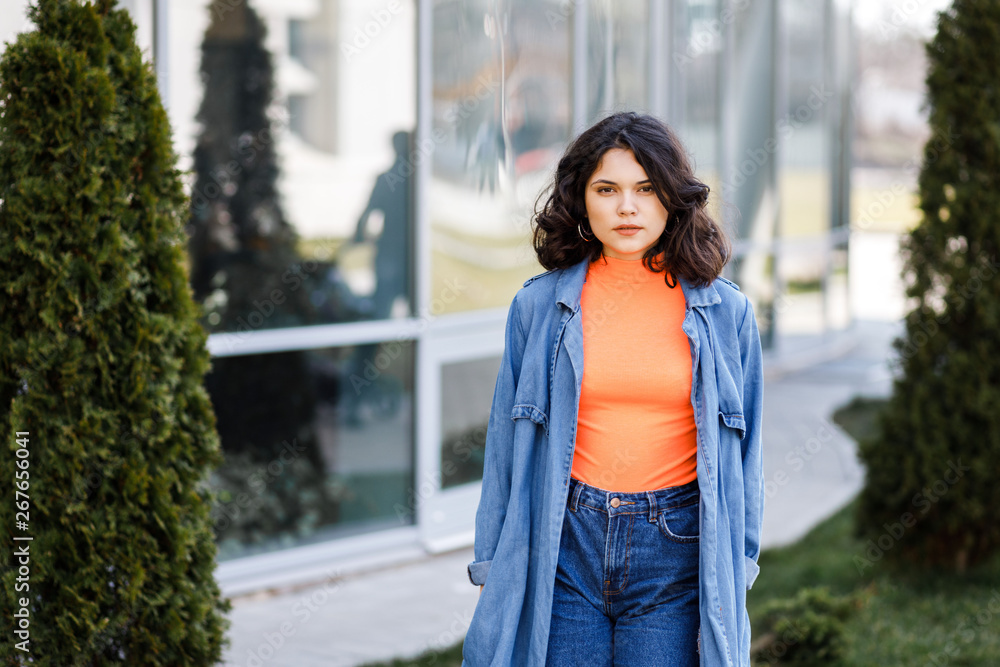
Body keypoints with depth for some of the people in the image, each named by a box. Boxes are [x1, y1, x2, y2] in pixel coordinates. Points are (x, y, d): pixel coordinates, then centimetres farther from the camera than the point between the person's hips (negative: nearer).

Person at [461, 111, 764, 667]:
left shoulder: (725, 311, 3)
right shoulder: (538, 305, 3)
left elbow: (744, 451, 8)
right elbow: (506, 445, 7)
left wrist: (739, 565, 6)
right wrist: (491, 564, 6)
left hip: (677, 551, 0)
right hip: (564, 545, 0)